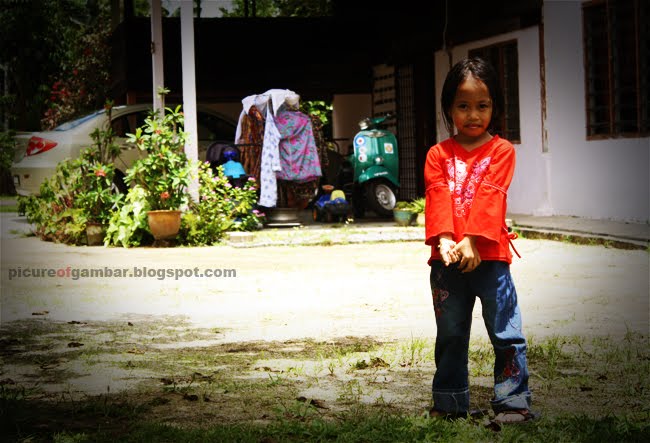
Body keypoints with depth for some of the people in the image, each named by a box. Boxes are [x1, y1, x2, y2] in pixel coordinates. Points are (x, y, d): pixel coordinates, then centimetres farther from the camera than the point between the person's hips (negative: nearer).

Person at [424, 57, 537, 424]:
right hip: (447, 259, 3)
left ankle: (513, 401, 6)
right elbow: (438, 199, -5)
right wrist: (445, 239, -21)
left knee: (506, 333, -2)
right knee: (450, 334, 12)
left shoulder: (501, 151, 1)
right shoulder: (439, 155, 8)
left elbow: (489, 198, -10)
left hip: (489, 256, -3)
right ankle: (451, 402, 22)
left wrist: (471, 241, -21)